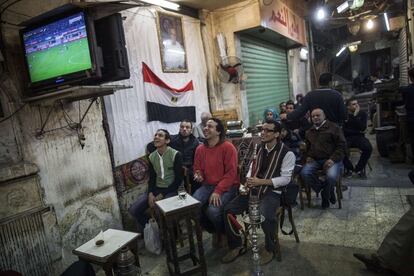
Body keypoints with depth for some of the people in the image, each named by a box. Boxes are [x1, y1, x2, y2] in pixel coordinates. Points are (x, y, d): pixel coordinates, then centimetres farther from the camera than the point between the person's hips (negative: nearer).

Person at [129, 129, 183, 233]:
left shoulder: (175, 155, -12)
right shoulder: (151, 157, 6)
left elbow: (178, 179, -12)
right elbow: (151, 178, 9)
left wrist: (162, 195, -17)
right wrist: (150, 193, -10)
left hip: (171, 190, -6)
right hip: (156, 189, 6)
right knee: (133, 210, -9)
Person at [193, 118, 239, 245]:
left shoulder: (228, 147, -13)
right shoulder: (200, 149, 5)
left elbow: (231, 173, -15)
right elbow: (197, 168, 18)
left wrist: (218, 191, -22)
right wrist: (198, 175, -7)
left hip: (227, 186, -5)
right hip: (207, 185, 6)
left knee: (213, 210, -29)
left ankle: (223, 231, 10)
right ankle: (213, 229, 12)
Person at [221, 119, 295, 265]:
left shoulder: (287, 153, -9)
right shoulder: (259, 148, 11)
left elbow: (285, 179, -13)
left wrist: (260, 181, -20)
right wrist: (249, 179, -5)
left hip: (272, 191, -6)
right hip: (254, 189, 6)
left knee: (266, 216, -35)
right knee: (229, 209, -12)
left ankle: (269, 248, -2)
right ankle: (236, 246, 8)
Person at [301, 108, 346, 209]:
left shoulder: (333, 128, 2)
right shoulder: (309, 132, 20)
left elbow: (342, 145, -2)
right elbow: (307, 146, 32)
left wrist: (333, 159, -14)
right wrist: (308, 156, 11)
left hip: (331, 159, -4)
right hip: (315, 160, 5)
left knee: (331, 176, -33)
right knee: (304, 173, -24)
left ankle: (325, 195, 2)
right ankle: (329, 191, -5)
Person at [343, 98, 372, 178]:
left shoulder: (362, 114, 6)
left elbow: (363, 128, -9)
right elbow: (344, 130, -4)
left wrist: (355, 116, -14)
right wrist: (357, 131, -7)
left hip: (359, 137, 1)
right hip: (347, 138, -1)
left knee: (368, 148, -30)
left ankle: (359, 168, -5)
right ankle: (349, 168, -5)